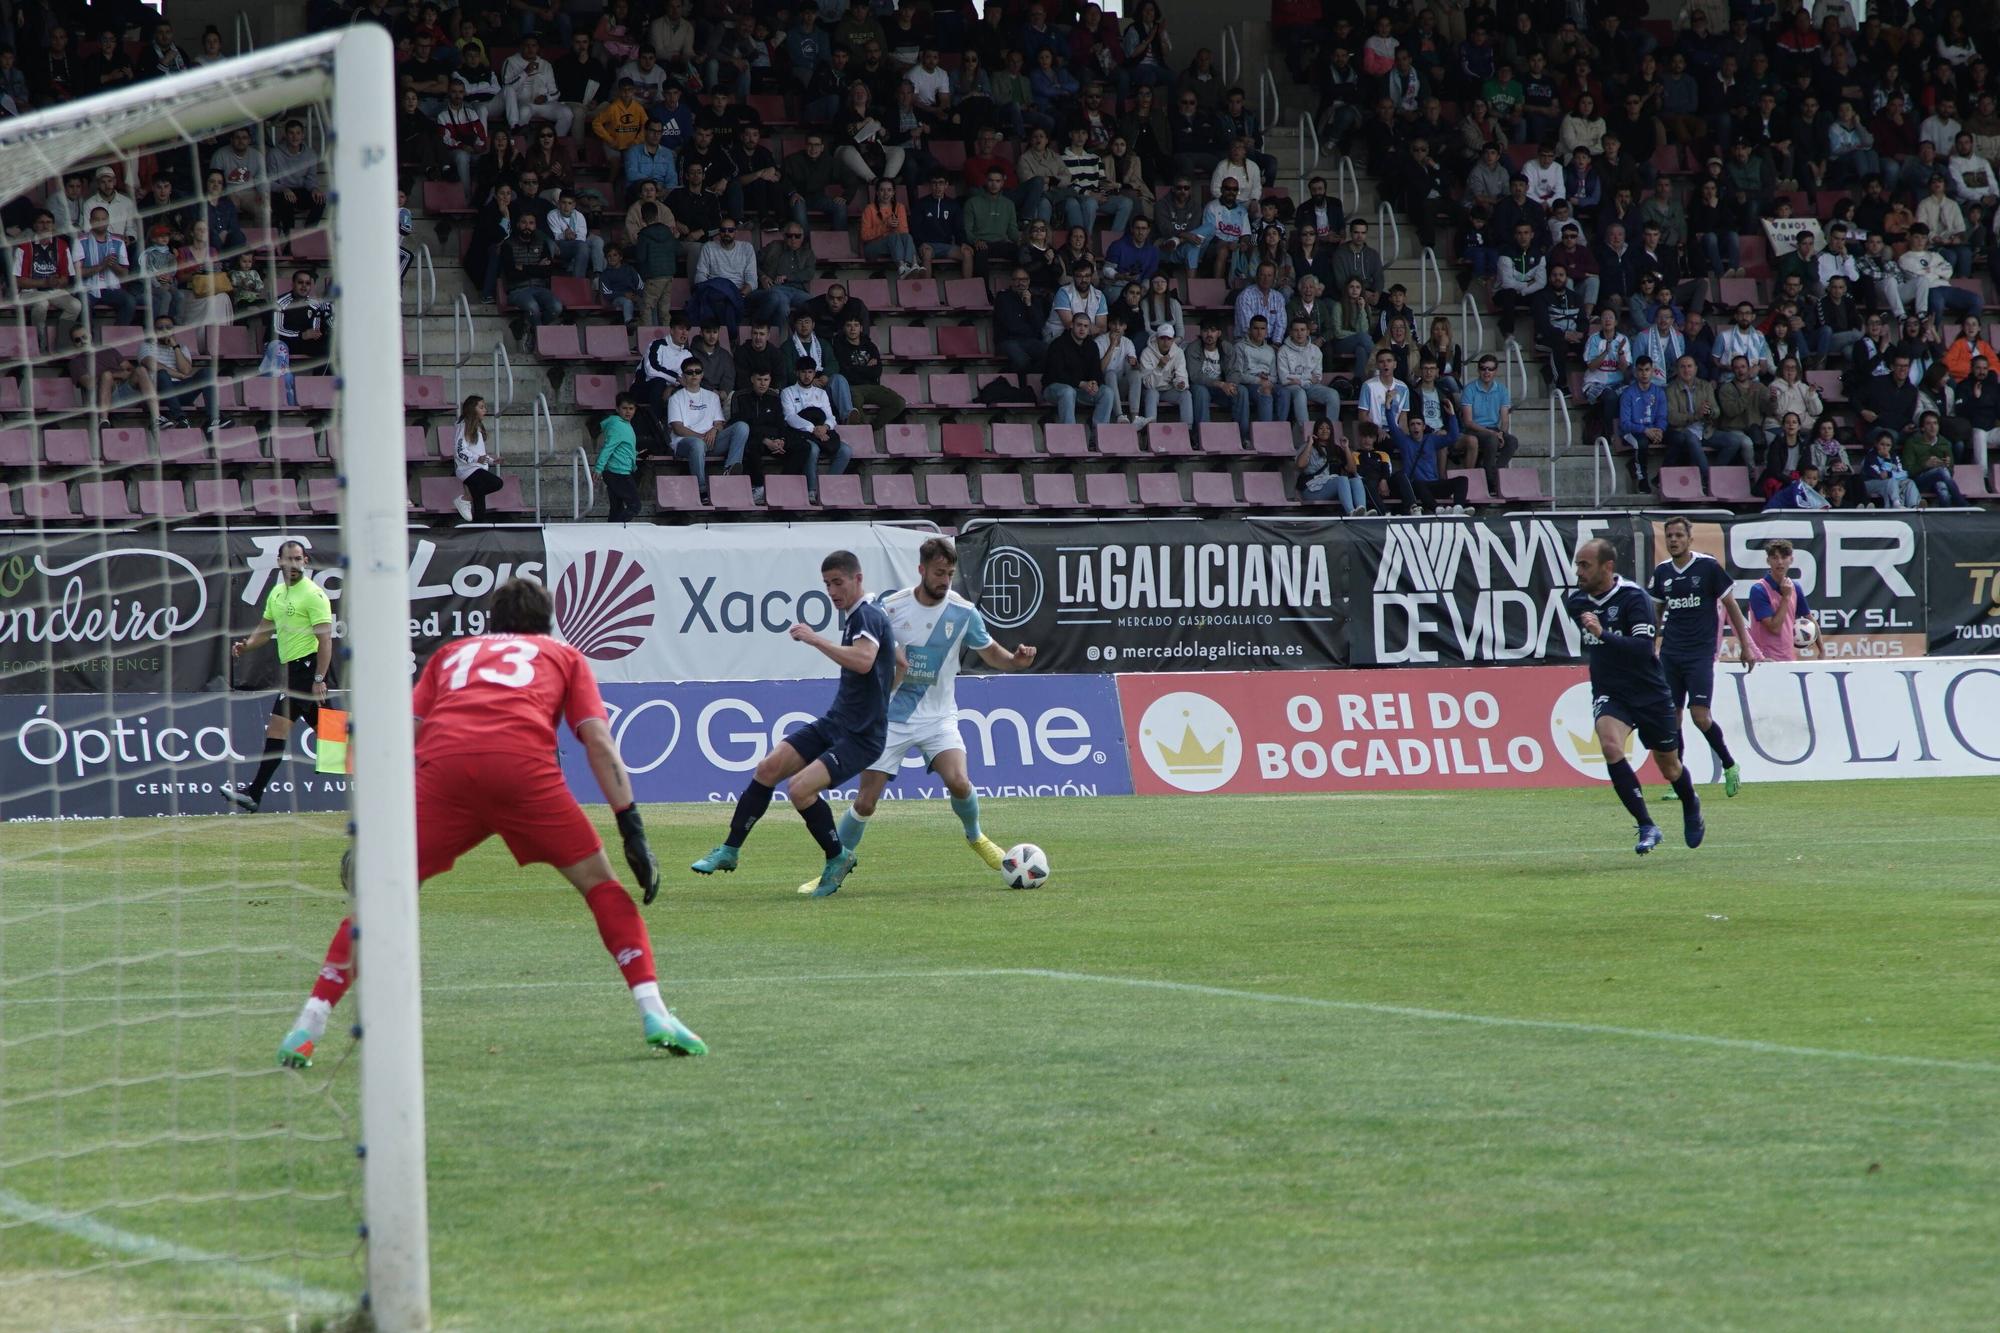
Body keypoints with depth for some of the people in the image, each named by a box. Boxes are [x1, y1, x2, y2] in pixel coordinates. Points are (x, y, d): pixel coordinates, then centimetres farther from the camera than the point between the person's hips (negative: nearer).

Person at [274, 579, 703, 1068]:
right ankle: (654, 1014, 0)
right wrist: (632, 828, 13)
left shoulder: (452, 653, 36)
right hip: (524, 766, -1)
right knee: (599, 882, 12)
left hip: (441, 765, 1)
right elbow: (598, 739, 16)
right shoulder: (564, 656, 31)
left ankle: (308, 1027, 5)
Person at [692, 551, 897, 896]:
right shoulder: (855, 616, 16)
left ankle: (838, 857, 0)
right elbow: (902, 664, 29)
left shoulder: (868, 615, -14)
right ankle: (729, 851, 5)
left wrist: (815, 640, -33)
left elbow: (863, 661, -36)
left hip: (861, 736, -10)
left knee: (800, 788, -23)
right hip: (834, 722, 10)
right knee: (768, 768, -2)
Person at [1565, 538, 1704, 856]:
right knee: (1610, 746, -28)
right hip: (1609, 694, 3)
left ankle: (1691, 807, 49)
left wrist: (1604, 634, -40)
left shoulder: (1634, 597, -19)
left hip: (1650, 695, -3)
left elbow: (1645, 649, -31)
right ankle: (1647, 827, -22)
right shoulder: (1575, 602, -1)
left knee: (1669, 768, 13)